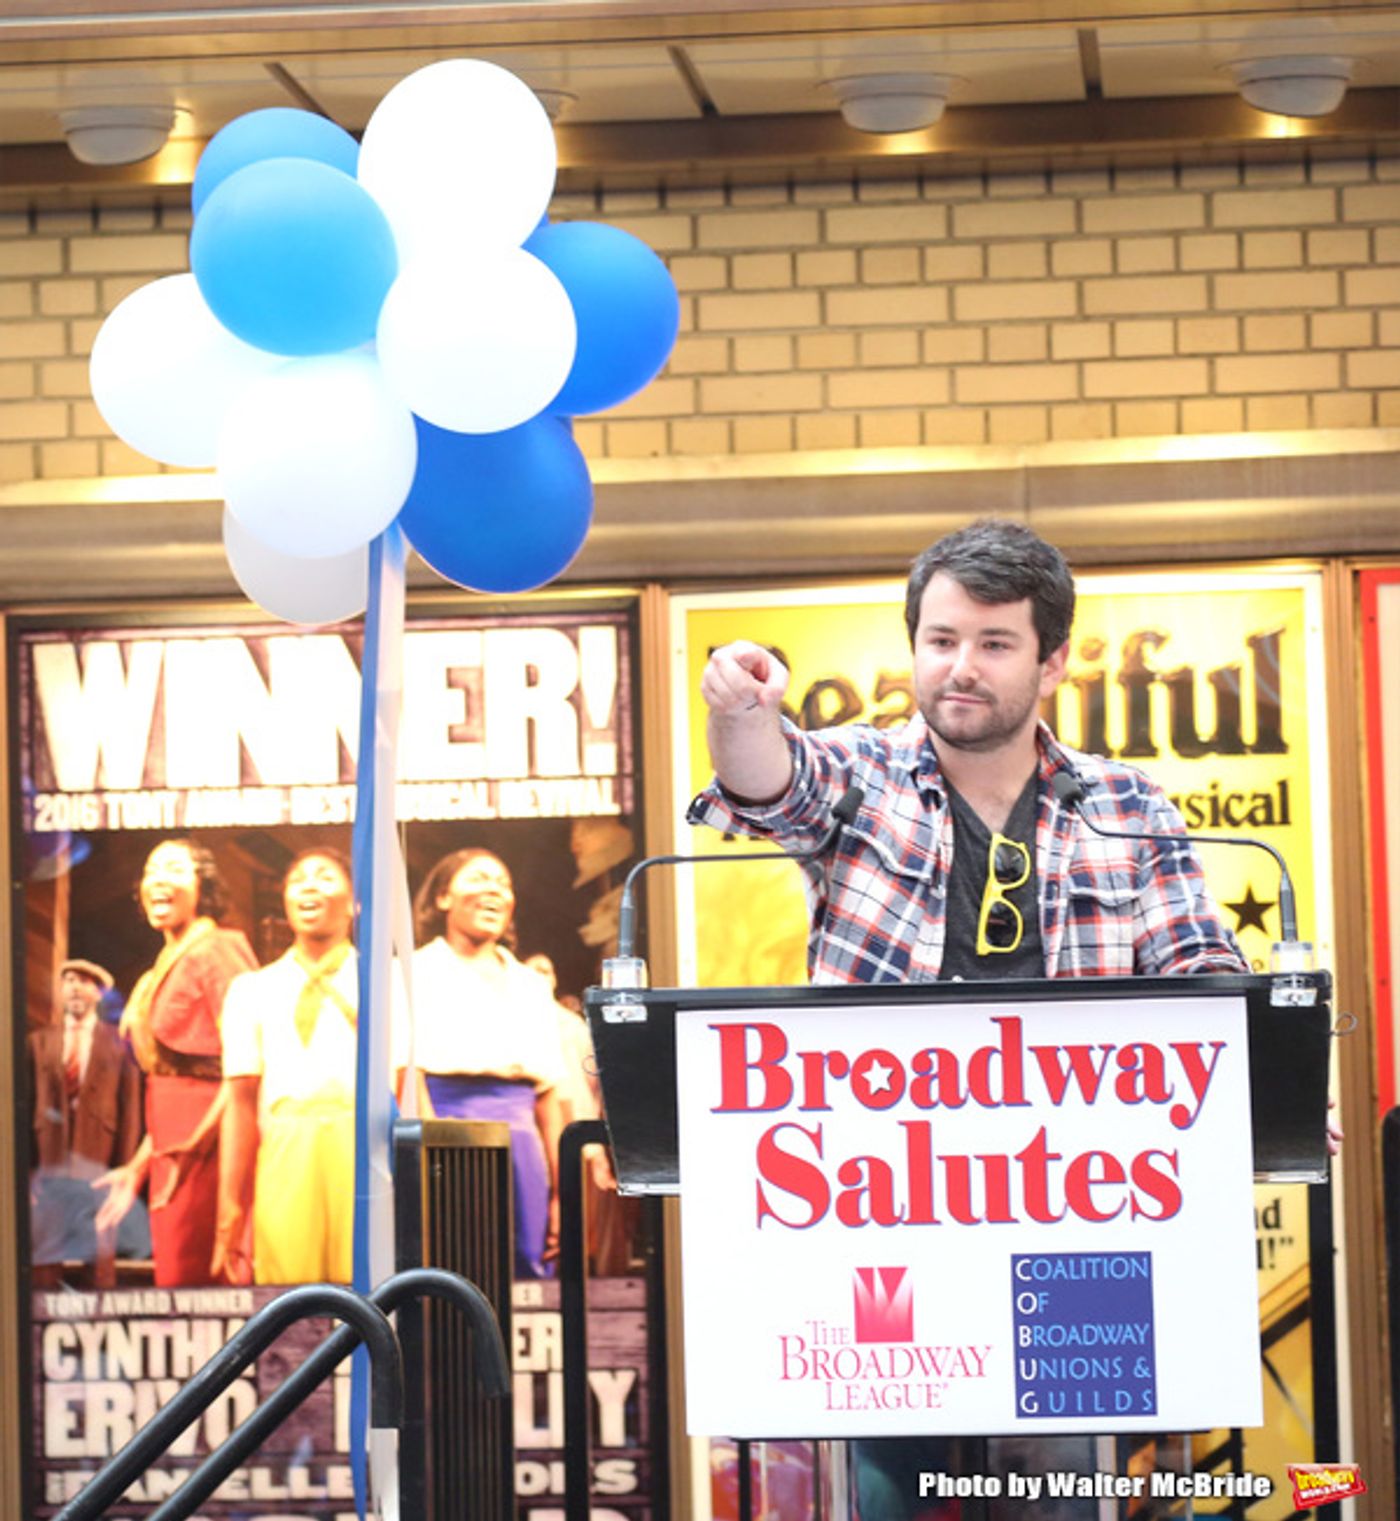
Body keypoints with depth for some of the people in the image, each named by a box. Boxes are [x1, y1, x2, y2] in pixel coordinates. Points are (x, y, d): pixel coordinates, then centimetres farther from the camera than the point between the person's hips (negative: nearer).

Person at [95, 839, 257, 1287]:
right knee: (170, 1273, 7)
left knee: (185, 1281, -12)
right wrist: (138, 1168, 21)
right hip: (170, 1148, 9)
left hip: (207, 1141, -9)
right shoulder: (163, 971, 20)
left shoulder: (216, 951, -7)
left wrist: (196, 1144, -18)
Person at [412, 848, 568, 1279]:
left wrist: (559, 1193, 11)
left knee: (529, 1271, -2)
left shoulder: (530, 985, 21)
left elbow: (549, 1096, 17)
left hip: (521, 1146, 4)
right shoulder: (418, 973, 7)